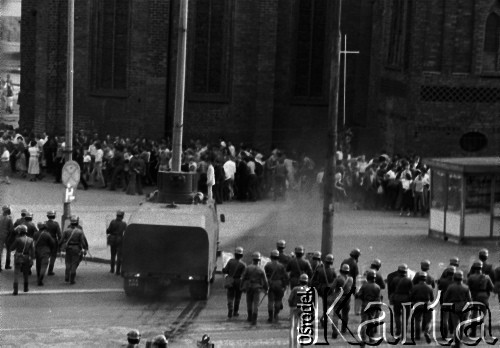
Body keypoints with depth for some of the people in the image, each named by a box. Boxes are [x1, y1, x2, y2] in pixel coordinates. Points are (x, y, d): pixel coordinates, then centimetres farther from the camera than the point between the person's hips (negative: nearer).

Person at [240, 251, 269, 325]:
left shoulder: (248, 268, -9)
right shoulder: (260, 270, -7)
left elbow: (243, 278, -7)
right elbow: (265, 281, -2)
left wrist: (242, 287, 5)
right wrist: (266, 289, 15)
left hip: (249, 288, 1)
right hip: (257, 288, -1)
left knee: (249, 302, 21)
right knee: (256, 304, -1)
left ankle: (250, 317, 33)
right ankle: (254, 320, -11)